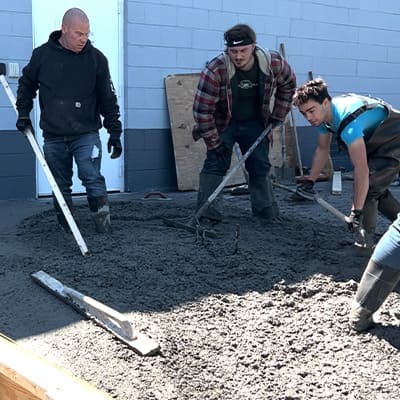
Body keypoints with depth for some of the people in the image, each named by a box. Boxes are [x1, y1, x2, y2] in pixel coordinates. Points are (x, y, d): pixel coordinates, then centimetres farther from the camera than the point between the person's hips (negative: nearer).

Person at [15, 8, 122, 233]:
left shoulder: (96, 58, -2)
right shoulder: (42, 54, 0)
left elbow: (108, 99, 2)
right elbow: (27, 85, 17)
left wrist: (115, 132, -1)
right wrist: (23, 113, 8)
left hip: (86, 135, -2)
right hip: (53, 137, 2)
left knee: (93, 179, -13)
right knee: (61, 187, 9)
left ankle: (104, 227, -6)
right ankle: (66, 231, 20)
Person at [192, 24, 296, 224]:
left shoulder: (274, 63, -20)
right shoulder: (215, 70, -31)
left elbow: (288, 85, 3)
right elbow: (201, 109, -26)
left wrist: (277, 117, 1)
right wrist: (214, 143, -21)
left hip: (255, 123, 3)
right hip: (223, 124, -3)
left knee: (260, 166, 7)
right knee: (215, 164, -12)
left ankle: (267, 211, 19)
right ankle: (209, 215, -9)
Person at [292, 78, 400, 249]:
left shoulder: (347, 121, -38)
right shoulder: (323, 114, -10)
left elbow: (361, 169, -41)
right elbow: (322, 149, 4)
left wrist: (356, 212, -40)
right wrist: (310, 182, -3)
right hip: (376, 144, 10)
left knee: (368, 187, -17)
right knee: (375, 189, 18)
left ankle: (366, 240, -7)